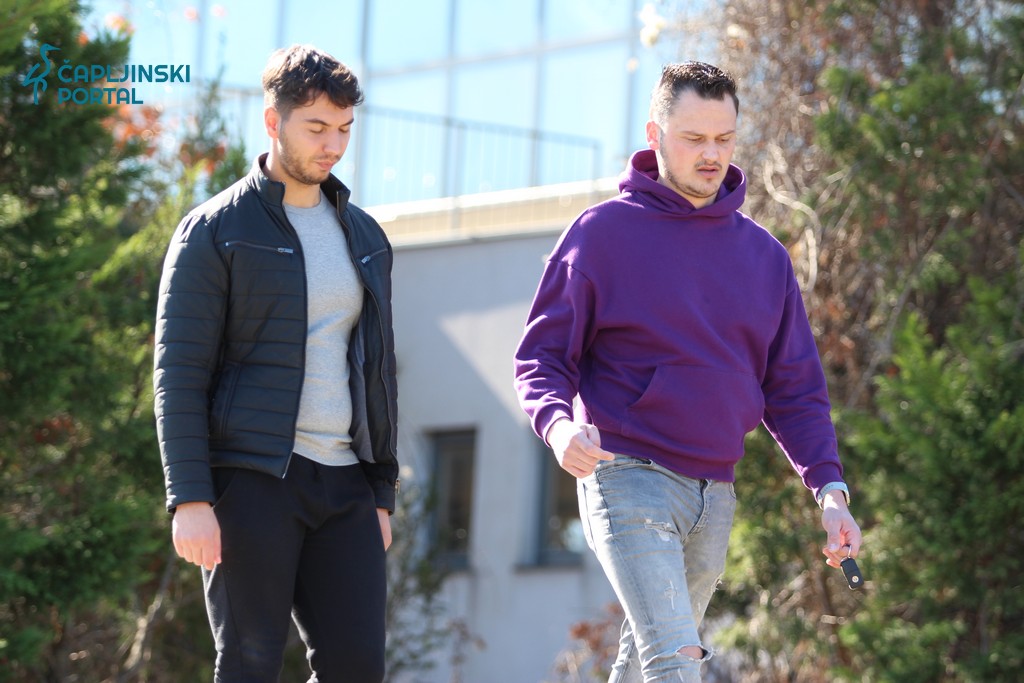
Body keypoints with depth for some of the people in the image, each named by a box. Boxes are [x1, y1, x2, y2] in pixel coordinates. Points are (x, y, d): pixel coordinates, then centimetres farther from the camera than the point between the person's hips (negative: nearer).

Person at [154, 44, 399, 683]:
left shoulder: (365, 236, 16)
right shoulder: (215, 231, -3)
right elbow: (178, 373, -7)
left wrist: (382, 493, 15)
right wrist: (190, 499, -15)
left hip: (344, 484, 5)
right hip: (252, 480, -5)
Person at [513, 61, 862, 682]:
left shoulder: (764, 254, 12)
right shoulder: (602, 232, -1)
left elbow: (794, 387, 12)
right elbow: (540, 357, -1)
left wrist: (830, 489, 0)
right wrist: (559, 424, -22)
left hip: (716, 496, 5)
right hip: (629, 478, -5)